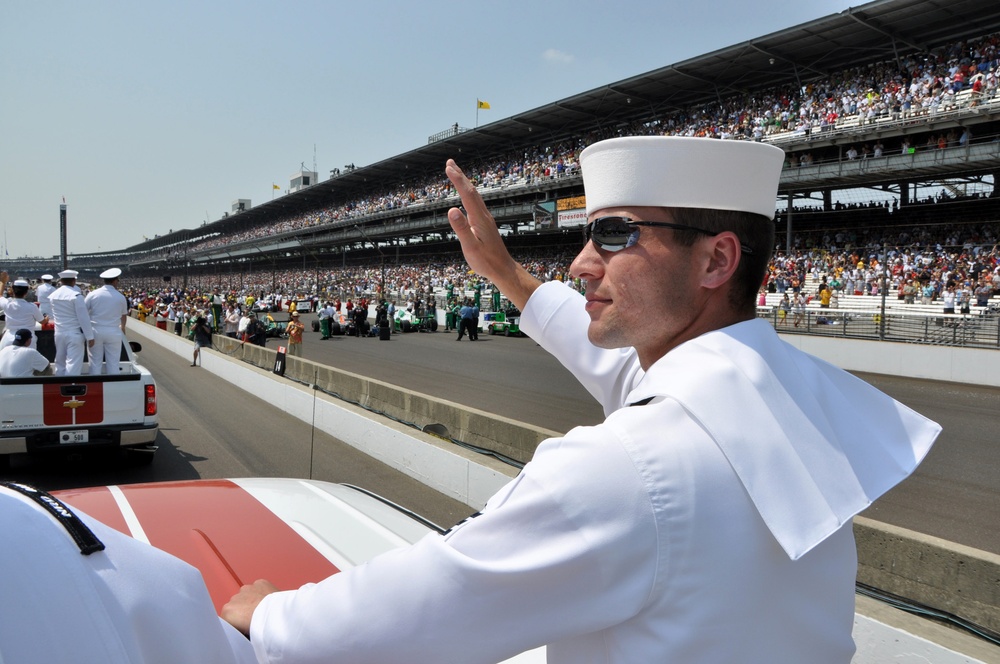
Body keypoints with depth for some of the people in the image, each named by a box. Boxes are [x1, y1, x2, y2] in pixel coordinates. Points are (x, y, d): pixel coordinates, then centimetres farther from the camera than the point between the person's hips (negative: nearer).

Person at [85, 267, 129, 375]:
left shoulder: (93, 294, -4)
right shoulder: (120, 297, -1)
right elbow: (124, 315, 16)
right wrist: (122, 327, 37)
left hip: (96, 331, 0)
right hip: (113, 332, 0)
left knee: (95, 362, 7)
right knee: (113, 363, 6)